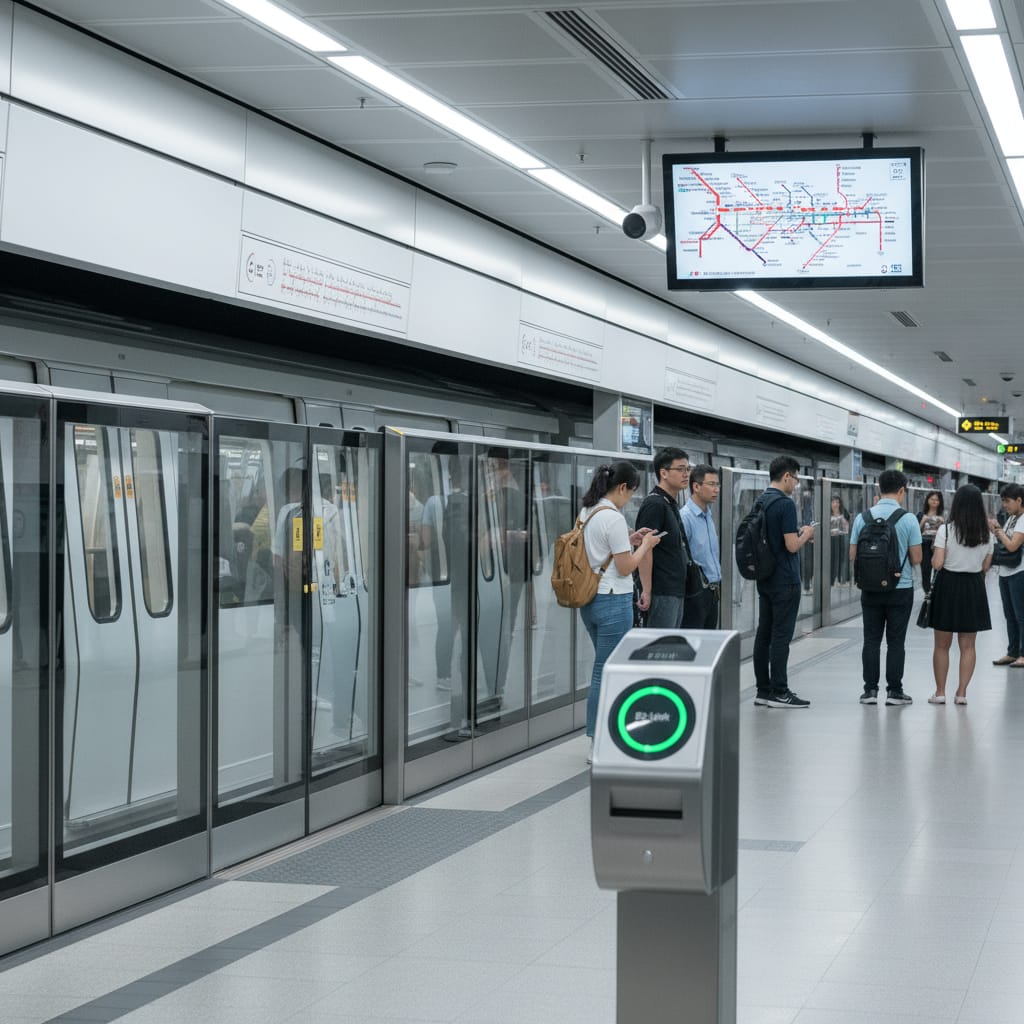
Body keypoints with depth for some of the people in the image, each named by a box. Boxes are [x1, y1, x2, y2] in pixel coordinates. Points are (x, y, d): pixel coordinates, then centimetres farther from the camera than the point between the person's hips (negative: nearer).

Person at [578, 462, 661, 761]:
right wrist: (645, 545, -1)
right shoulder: (613, 518, -19)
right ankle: (598, 746, 4)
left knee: (609, 669, 18)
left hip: (590, 600, 9)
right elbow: (625, 568, -15)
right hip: (613, 602, -9)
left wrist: (630, 541, 14)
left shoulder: (586, 512, 9)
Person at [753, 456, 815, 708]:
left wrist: (798, 534, 18)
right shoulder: (785, 504, -17)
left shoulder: (760, 503, 11)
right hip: (784, 581, -9)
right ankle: (778, 692, -4)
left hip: (764, 579, 9)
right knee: (781, 636, -6)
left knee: (764, 634, 9)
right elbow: (792, 545, -20)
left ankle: (763, 690, 12)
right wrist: (805, 535, -1)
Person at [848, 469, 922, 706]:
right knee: (896, 641, 5)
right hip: (901, 589, -2)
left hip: (871, 589, 2)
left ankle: (870, 689, 9)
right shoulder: (908, 519, -10)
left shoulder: (863, 518, -2)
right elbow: (916, 559, -8)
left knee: (871, 640, 9)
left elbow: (853, 555, 2)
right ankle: (894, 691, 7)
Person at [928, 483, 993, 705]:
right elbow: (986, 566, 6)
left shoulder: (946, 530, -12)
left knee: (942, 645, 9)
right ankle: (962, 692, 9)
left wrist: (934, 555, 5)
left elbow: (937, 563, -15)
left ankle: (940, 692, 12)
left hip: (948, 584, -3)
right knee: (968, 646, 10)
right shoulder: (986, 534, 0)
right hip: (974, 587, 3)